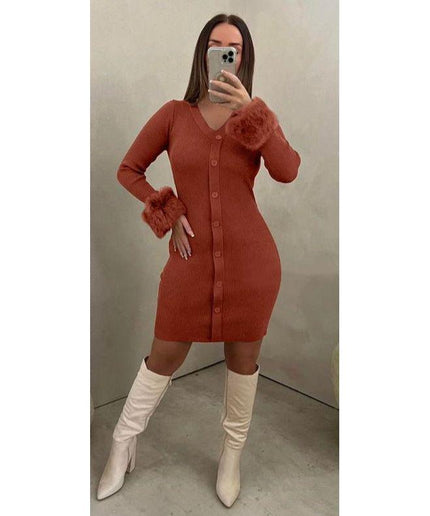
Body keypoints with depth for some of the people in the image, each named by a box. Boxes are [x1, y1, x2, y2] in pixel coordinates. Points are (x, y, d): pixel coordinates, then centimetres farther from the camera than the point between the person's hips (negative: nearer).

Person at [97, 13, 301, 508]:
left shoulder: (256, 116, 4)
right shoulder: (174, 114, 2)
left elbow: (287, 172, -15)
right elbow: (128, 170, 7)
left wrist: (251, 111, -21)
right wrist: (167, 214, -4)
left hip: (250, 258, 1)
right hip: (191, 259, -1)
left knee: (242, 356, 12)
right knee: (164, 356, 10)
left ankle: (232, 454, 35)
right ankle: (123, 445, 34)